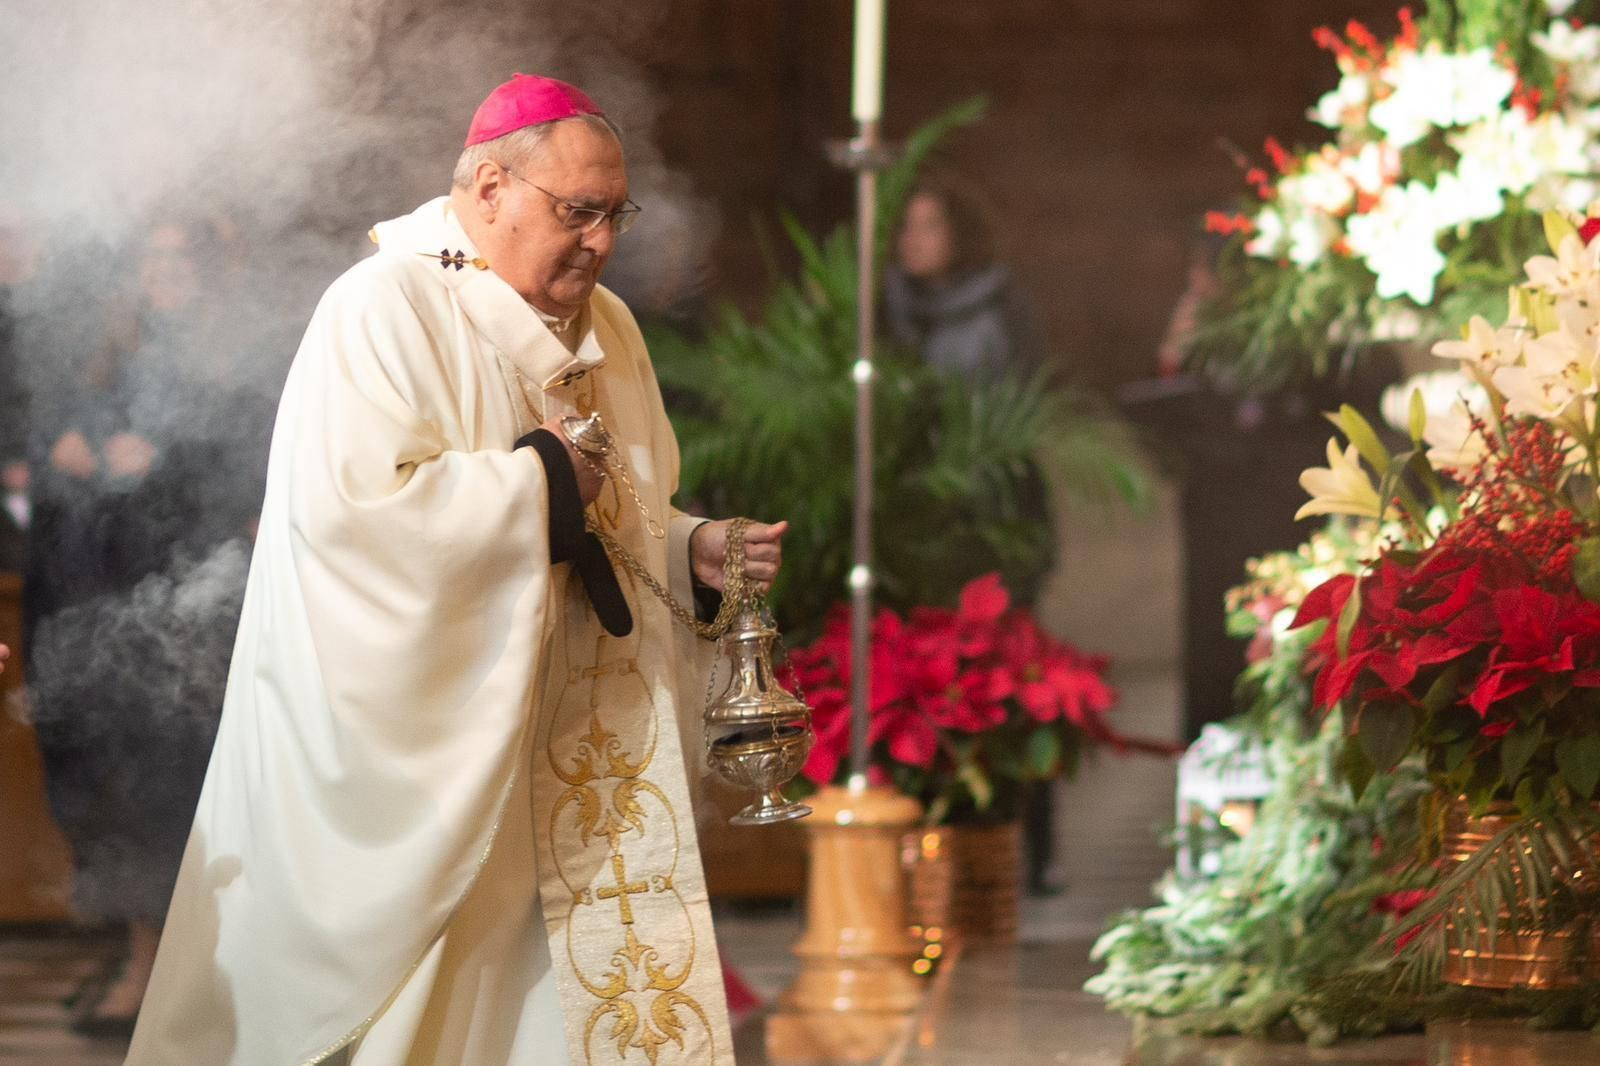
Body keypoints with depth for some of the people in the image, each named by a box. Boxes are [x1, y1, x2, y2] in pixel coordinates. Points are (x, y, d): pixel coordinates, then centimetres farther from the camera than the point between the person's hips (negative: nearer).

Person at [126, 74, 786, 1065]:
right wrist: (537, 481, -19)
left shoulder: (603, 329, 13)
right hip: (418, 755, -7)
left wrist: (694, 550, -1)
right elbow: (342, 504, -25)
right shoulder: (386, 310, -12)